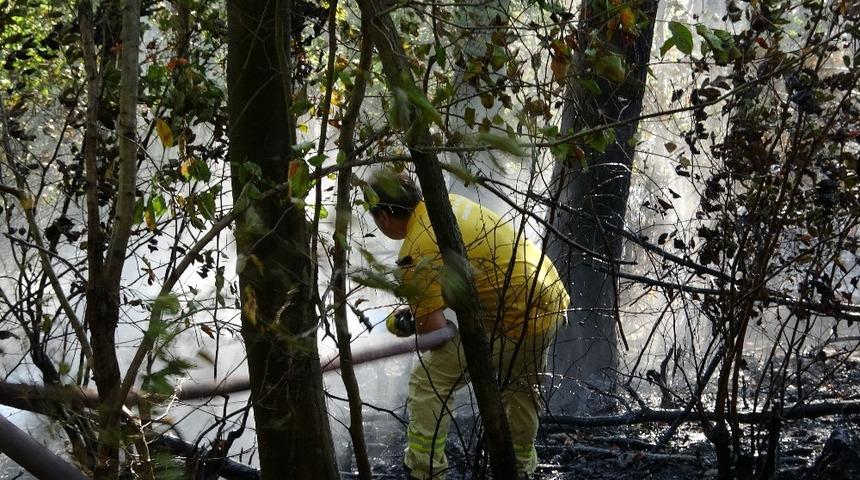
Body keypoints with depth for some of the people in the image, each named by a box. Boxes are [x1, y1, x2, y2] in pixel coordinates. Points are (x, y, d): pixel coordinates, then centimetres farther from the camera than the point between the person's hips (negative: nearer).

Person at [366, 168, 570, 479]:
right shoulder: (450, 202, 7)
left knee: (429, 380, 0)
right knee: (521, 386, 31)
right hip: (552, 303, 9)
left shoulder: (415, 255, -16)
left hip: (514, 324, -9)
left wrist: (410, 321, 8)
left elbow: (433, 331, -15)